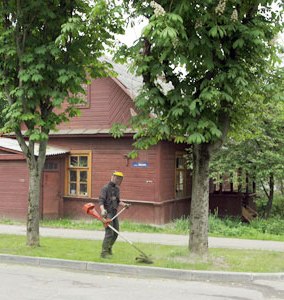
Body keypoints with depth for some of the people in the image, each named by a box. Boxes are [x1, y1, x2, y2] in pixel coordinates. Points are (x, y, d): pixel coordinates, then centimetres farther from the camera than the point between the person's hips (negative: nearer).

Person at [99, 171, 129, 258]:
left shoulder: (117, 188, 13)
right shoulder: (105, 188, -11)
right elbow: (101, 200, -20)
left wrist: (124, 204, -1)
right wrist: (102, 209, -37)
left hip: (114, 213, 8)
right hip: (107, 213, -8)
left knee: (116, 233, 12)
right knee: (109, 233, -14)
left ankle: (109, 248, 32)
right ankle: (104, 252, -7)